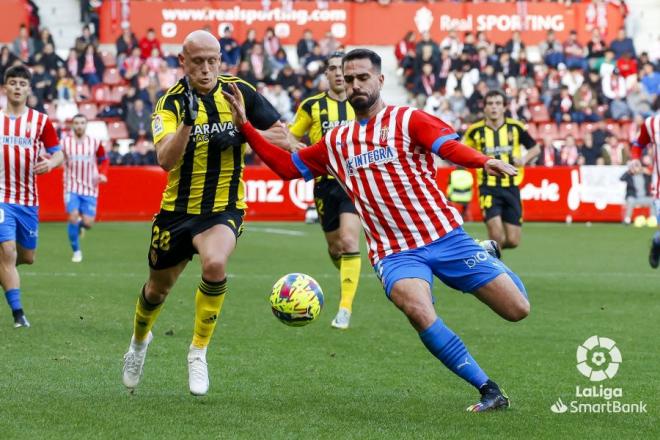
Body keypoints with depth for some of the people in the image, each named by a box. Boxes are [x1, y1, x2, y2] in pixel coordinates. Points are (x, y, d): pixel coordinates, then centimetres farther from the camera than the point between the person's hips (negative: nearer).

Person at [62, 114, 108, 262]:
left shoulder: (95, 143, 2)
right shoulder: (65, 143, -1)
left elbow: (103, 160, 15)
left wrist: (102, 174, -2)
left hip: (90, 189, 1)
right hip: (72, 188, -1)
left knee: (88, 223, -7)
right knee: (73, 217, -16)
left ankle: (80, 224, 34)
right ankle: (76, 251, 3)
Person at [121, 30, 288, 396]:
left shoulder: (240, 92, -6)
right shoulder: (170, 103, -12)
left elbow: (282, 138, 0)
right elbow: (165, 160, -27)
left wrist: (243, 135, -19)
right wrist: (188, 121, -43)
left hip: (224, 209, -1)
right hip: (177, 210, 1)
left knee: (215, 264, -31)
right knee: (158, 287, 15)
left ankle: (198, 352, -13)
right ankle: (139, 339, 50)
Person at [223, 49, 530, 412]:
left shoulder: (408, 120, -2)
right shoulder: (336, 142, 14)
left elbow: (450, 146, -20)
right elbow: (287, 166, 24)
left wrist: (484, 162, -41)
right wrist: (245, 127, 15)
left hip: (445, 236, -2)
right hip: (396, 253, 2)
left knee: (517, 309, -6)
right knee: (417, 309, -32)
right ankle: (489, 392, -21)